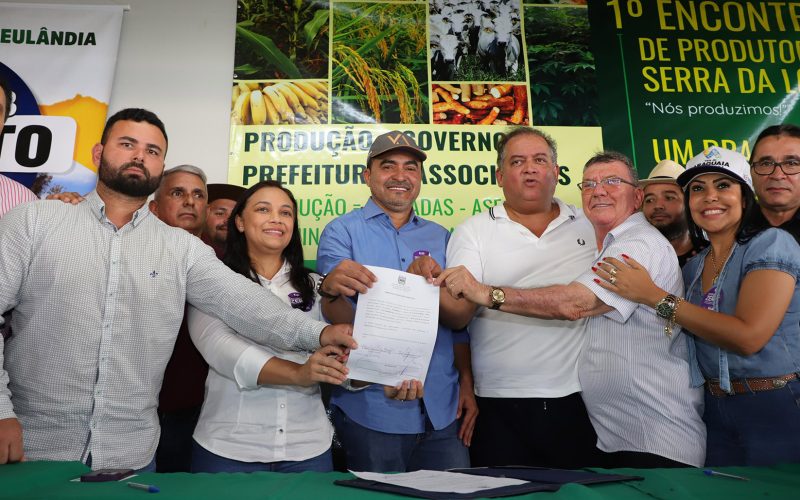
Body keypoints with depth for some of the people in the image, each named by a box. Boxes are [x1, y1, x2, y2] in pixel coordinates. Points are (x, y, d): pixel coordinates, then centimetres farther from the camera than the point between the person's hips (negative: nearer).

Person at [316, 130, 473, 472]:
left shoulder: (439, 237, 11)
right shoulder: (342, 231, -1)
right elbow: (338, 319, -12)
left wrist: (468, 385, 4)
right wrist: (331, 289, -34)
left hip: (442, 409, 4)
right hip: (371, 409, -3)